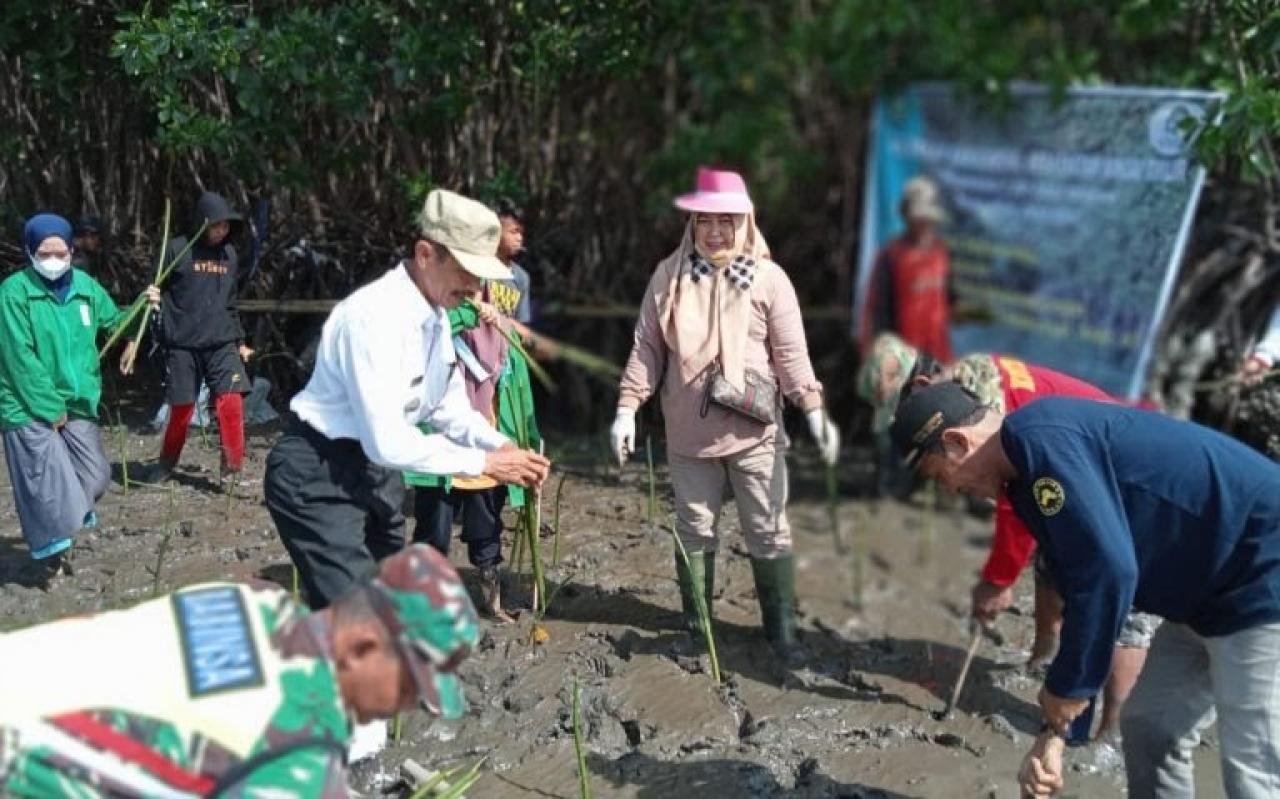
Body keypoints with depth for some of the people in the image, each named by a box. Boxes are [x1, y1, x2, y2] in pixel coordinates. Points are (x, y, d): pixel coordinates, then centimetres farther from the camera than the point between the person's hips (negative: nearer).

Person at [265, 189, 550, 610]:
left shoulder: (437, 316, 0)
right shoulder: (374, 316, -28)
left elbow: (450, 406, 12)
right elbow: (388, 442, -31)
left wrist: (502, 446, -5)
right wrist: (483, 462, -25)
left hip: (373, 468, 10)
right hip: (317, 477, -10)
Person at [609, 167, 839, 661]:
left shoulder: (768, 278, -2)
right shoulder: (669, 276, 2)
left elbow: (791, 353, -3)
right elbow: (648, 348, 4)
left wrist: (814, 411, -12)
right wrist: (628, 408, -2)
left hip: (755, 430, -1)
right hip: (689, 431, 2)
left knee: (769, 531, 4)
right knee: (694, 529, 11)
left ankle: (781, 628, 15)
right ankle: (694, 623, 24)